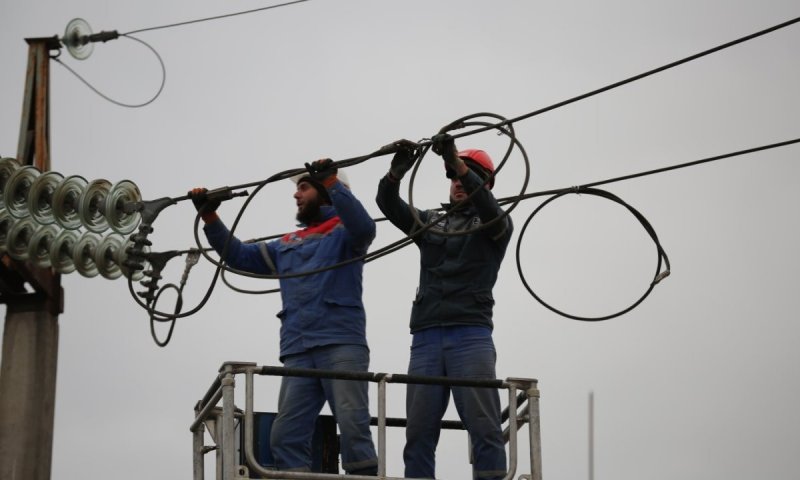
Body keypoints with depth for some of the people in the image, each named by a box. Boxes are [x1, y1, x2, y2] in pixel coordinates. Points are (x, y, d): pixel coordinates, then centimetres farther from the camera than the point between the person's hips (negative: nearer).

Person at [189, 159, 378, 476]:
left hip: (341, 343, -6)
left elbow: (364, 227, -12)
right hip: (297, 352, 6)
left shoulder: (343, 232, 10)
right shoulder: (287, 246, 29)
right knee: (286, 436, -5)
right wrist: (210, 218, 19)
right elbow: (239, 256, 29)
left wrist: (332, 181, -15)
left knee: (353, 426, -16)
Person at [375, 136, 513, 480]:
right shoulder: (430, 222, 22)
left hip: (471, 336, -4)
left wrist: (457, 163, -28)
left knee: (483, 427, -10)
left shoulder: (494, 225, 10)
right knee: (419, 432, 0)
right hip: (425, 338, 4)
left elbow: (486, 204, -14)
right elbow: (389, 205, 6)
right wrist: (398, 171, -15)